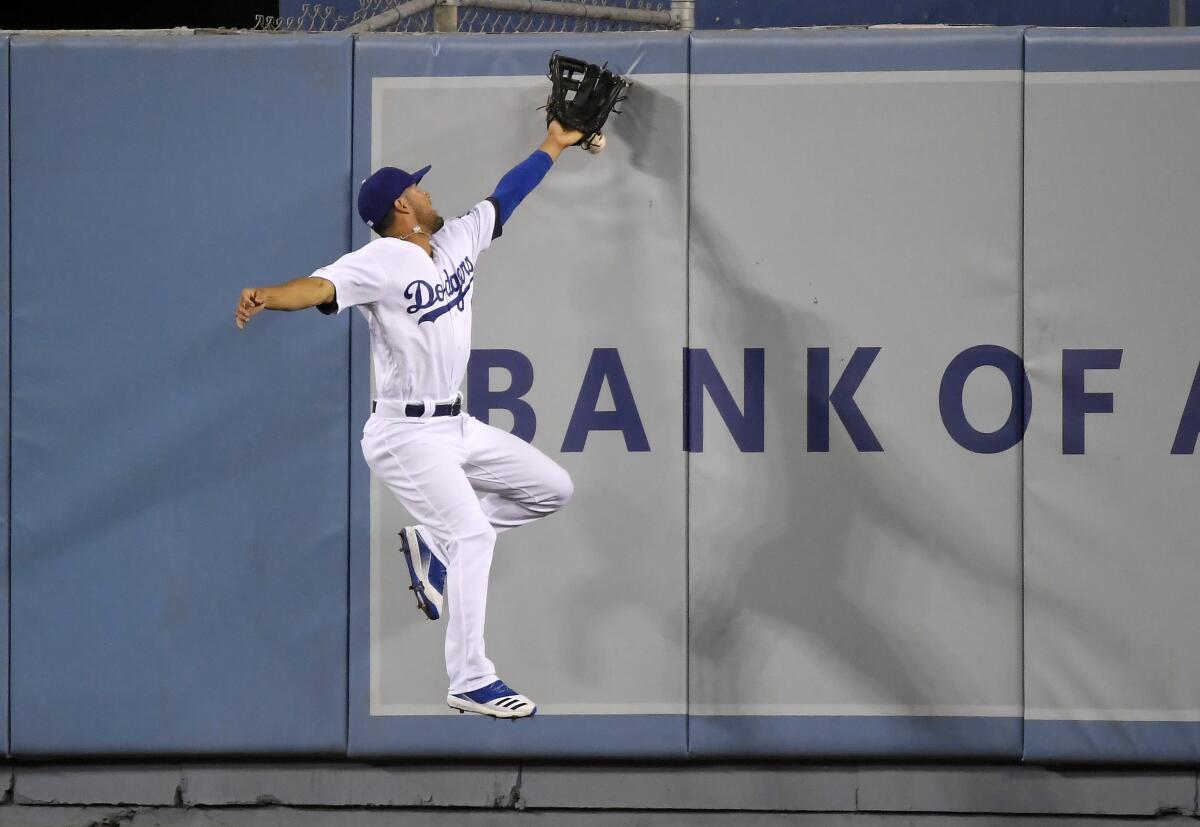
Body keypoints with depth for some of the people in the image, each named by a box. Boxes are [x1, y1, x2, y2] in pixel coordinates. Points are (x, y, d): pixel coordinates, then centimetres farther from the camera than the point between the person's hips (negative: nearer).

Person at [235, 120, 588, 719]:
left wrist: (554, 146, 28)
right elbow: (320, 287, -33)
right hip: (405, 435, -9)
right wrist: (268, 297, -53)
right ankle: (470, 682, -17)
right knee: (472, 532, -19)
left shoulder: (457, 242, 7)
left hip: (455, 426, 9)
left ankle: (432, 545, 15)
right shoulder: (378, 262, -17)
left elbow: (504, 198, 21)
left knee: (551, 488, 14)